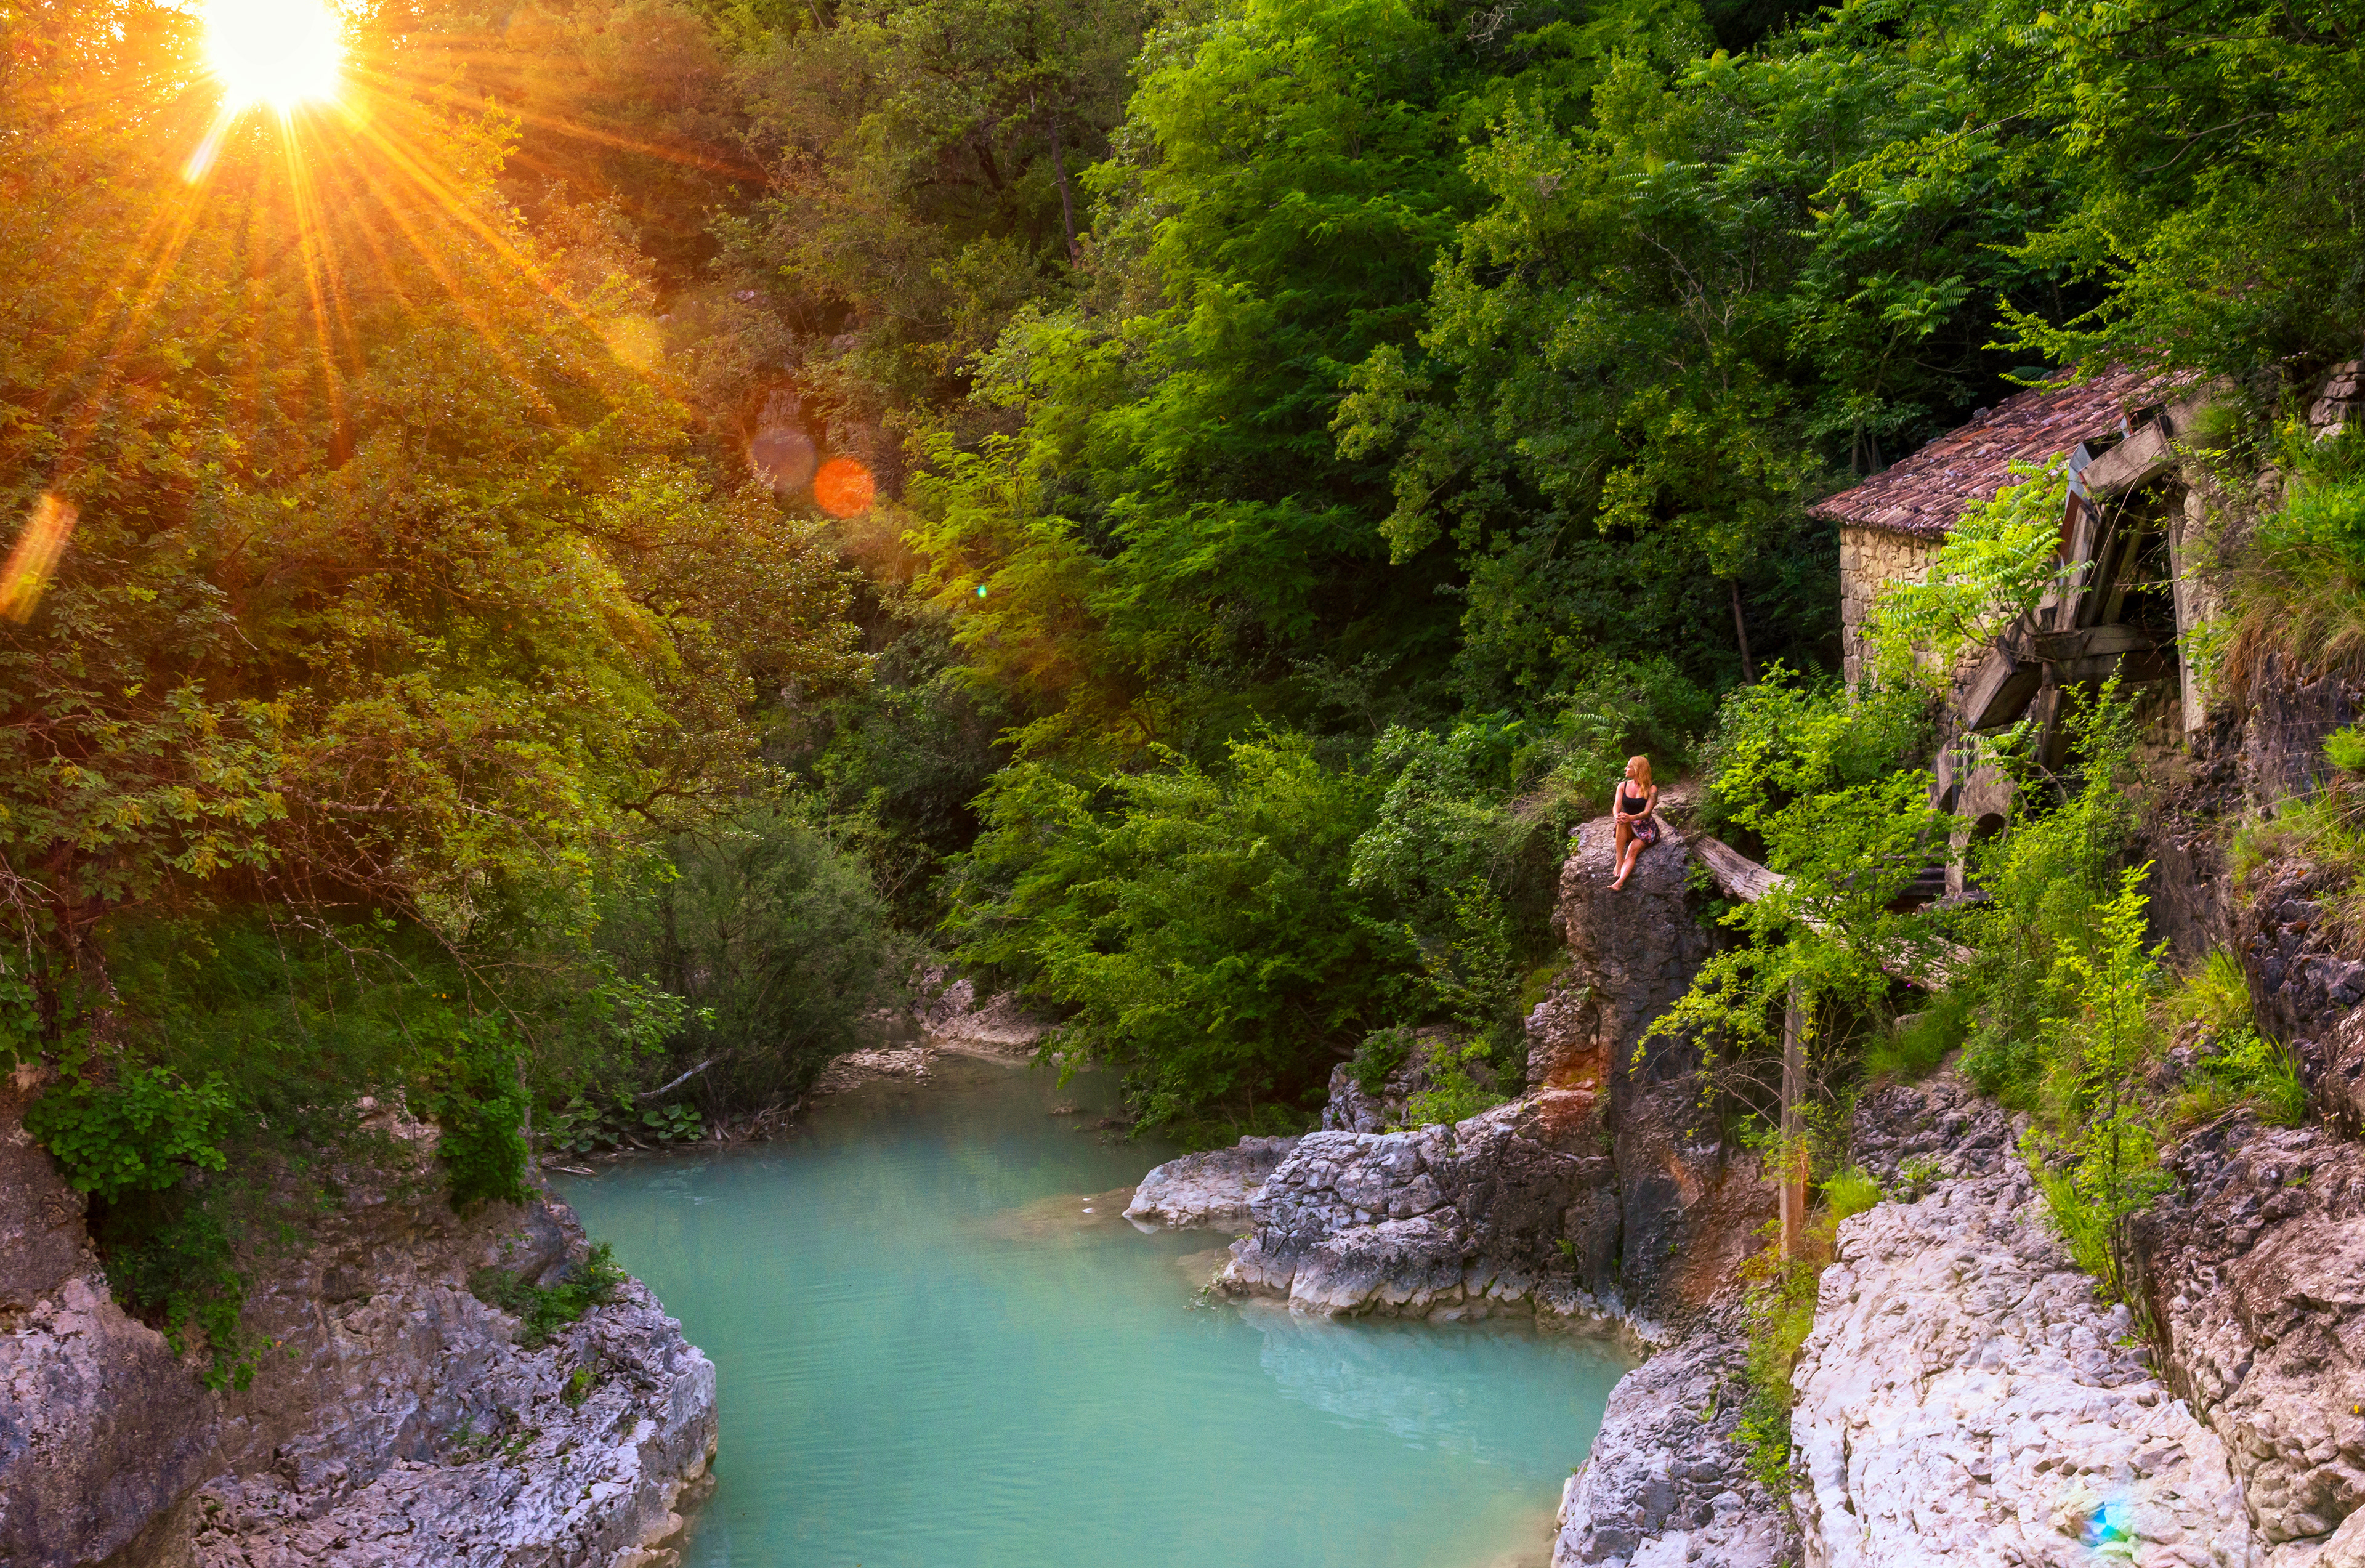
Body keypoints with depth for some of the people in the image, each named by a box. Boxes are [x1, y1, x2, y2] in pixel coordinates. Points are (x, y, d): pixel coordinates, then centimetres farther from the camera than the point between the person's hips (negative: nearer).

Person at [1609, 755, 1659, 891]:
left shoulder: (1652, 789, -3)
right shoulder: (1623, 786, 9)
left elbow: (1647, 812, -16)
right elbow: (1617, 806, -3)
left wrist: (1631, 818, -36)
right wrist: (1617, 815, -30)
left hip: (1646, 828, -3)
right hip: (1628, 830, 3)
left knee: (1633, 850, -31)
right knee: (1621, 821, -34)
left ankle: (1620, 882, -53)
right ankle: (1619, 861, -38)